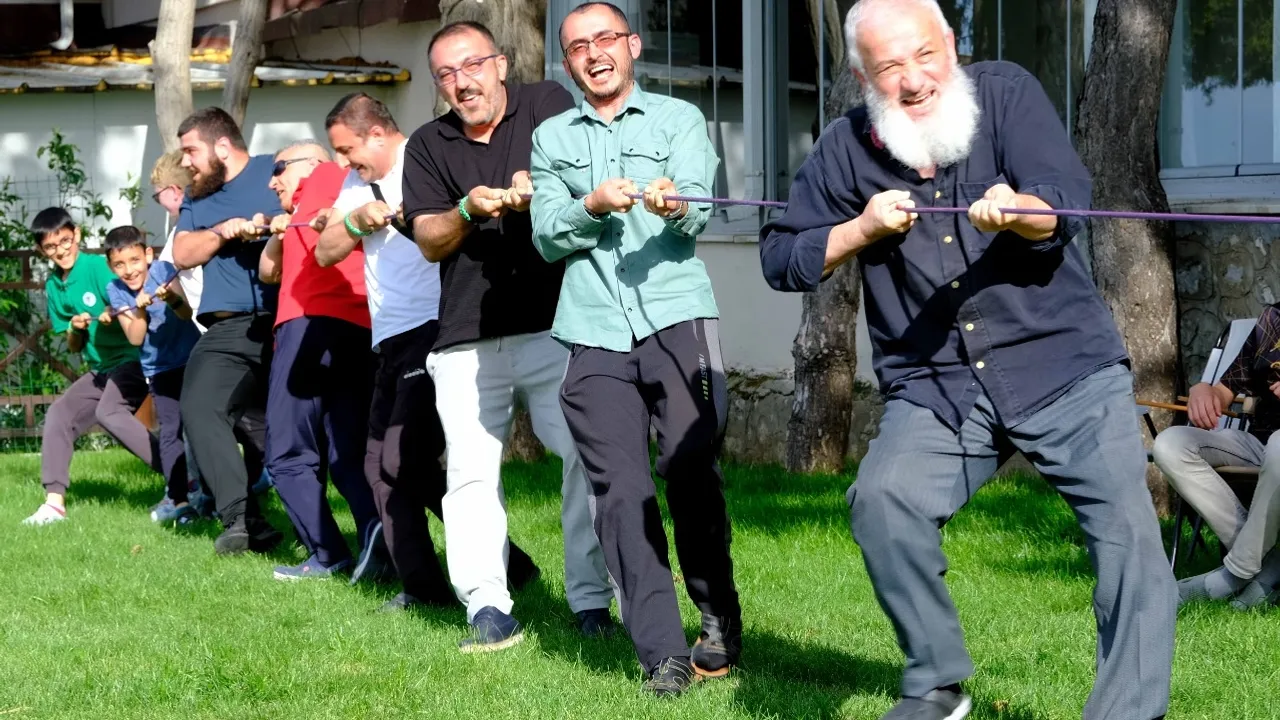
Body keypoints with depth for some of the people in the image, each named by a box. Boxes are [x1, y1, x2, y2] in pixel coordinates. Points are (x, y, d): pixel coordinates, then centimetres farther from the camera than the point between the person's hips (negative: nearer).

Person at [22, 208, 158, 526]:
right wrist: (75, 329, -10)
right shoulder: (53, 286, 8)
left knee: (110, 412, -29)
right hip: (99, 369, 8)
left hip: (131, 358, -8)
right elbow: (73, 347, 12)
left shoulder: (98, 267, -12)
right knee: (59, 414, 0)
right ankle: (54, 502, 0)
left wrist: (113, 317, -33)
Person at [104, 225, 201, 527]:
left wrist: (173, 299, -44)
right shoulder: (116, 290, -7)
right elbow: (135, 338, -11)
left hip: (190, 358, -2)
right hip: (159, 370, 2)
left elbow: (187, 314, -23)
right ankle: (177, 499, 2)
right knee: (170, 433, -2)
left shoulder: (162, 270, -14)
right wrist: (140, 309, -27)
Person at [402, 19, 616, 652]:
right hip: (467, 340, 2)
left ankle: (592, 602, -4)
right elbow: (429, 242, 7)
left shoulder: (548, 107, 6)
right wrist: (468, 210, -13)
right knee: (471, 473, -4)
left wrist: (540, 190, -23)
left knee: (589, 457, -10)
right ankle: (487, 607, -2)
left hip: (555, 326, -2)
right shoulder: (428, 146, 13)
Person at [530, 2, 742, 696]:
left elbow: (698, 207, -4)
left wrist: (673, 205, -28)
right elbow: (546, 235, 8)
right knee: (620, 490, -7)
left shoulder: (679, 118, 11)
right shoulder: (552, 138, 18)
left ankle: (719, 623, 10)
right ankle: (662, 652, -7)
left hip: (676, 316, -2)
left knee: (690, 473, -6)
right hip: (596, 332, 2)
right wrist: (593, 207, -12)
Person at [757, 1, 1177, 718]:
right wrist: (863, 229, -9)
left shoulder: (1006, 93, -3)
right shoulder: (847, 151, 3)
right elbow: (781, 258, 8)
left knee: (1130, 526, -15)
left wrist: (1016, 212, -38)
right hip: (937, 388, 1)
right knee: (883, 499, -23)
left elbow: (1066, 204, -15)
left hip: (1066, 368, -1)